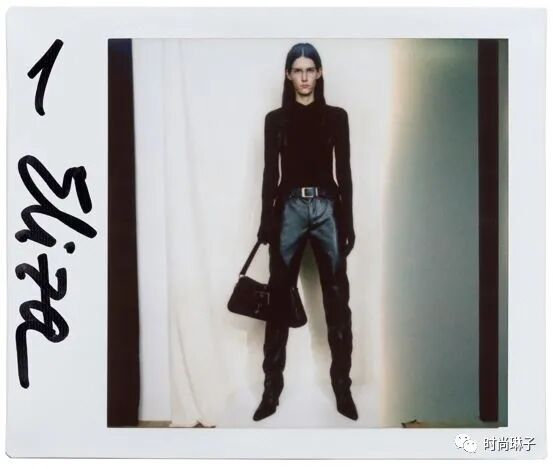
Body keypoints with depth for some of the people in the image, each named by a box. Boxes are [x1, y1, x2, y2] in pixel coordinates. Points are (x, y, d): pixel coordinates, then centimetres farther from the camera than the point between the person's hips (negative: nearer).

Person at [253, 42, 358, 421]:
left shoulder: (336, 117, 8)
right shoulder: (276, 119, 8)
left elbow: (344, 171, 5)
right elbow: (270, 173, 6)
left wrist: (348, 222, 1)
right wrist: (266, 221, -1)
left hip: (327, 208, 0)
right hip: (289, 208, 0)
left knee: (337, 299, 1)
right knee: (279, 298, 1)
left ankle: (342, 386, 11)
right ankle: (272, 387, 8)